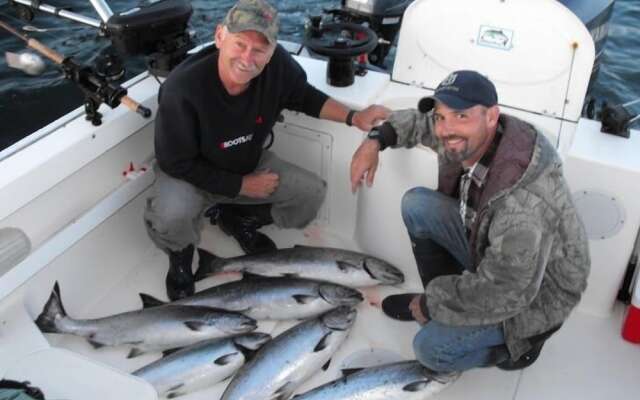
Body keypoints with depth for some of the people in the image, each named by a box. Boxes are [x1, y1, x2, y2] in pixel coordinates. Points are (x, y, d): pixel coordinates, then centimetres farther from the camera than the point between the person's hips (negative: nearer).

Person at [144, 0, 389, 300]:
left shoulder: (277, 64, -22)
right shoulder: (182, 88, -34)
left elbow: (304, 96, 1)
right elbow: (175, 162, -23)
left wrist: (353, 117, -13)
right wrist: (241, 185, -19)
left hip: (250, 164, 5)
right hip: (189, 174, -4)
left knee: (312, 193, -9)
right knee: (172, 216, -35)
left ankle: (236, 219, 17)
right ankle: (180, 255, 5)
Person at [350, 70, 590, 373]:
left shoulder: (524, 201, -40)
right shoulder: (468, 140, -16)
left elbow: (505, 293, -35)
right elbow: (420, 120, 5)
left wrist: (432, 305, -22)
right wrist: (376, 140, -10)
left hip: (535, 293, -7)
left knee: (431, 349, -18)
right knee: (416, 204, -5)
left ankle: (521, 342, 8)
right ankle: (444, 296, 13)